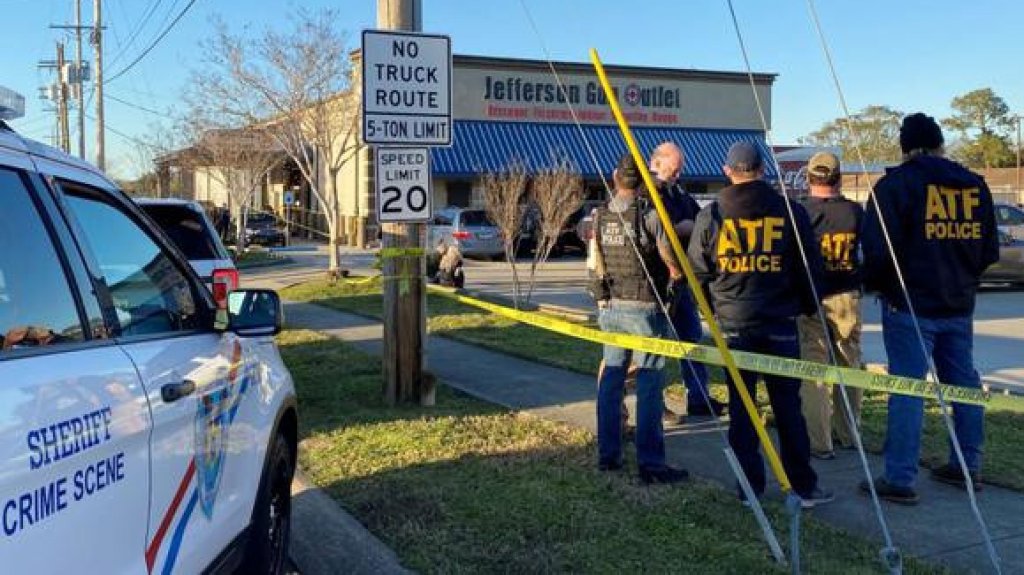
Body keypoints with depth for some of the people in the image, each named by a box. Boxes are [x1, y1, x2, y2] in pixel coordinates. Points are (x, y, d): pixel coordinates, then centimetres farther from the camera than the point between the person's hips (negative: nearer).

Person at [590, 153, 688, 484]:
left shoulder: (600, 216, 3)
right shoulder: (649, 215, -13)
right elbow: (674, 265, -7)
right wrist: (674, 277, 13)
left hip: (609, 305, 5)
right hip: (644, 307, -5)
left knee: (611, 376, 13)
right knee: (649, 382, -1)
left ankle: (607, 455, 19)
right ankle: (650, 464, 0)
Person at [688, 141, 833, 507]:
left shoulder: (710, 215, -3)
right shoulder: (790, 212, -4)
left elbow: (698, 271, 2)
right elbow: (811, 268, 1)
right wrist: (807, 307, 18)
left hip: (733, 324, 0)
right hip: (780, 324, 0)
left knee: (741, 407, 9)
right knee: (788, 407, 8)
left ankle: (750, 487, 13)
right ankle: (803, 487, 13)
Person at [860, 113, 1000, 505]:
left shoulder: (896, 183, -9)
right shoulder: (975, 185, 9)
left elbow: (878, 246, -15)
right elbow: (990, 250, 13)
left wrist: (874, 284, 2)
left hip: (909, 305, -6)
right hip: (959, 305, 6)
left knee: (906, 388, -5)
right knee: (963, 382, 15)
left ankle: (899, 479, -4)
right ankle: (968, 467, 26)